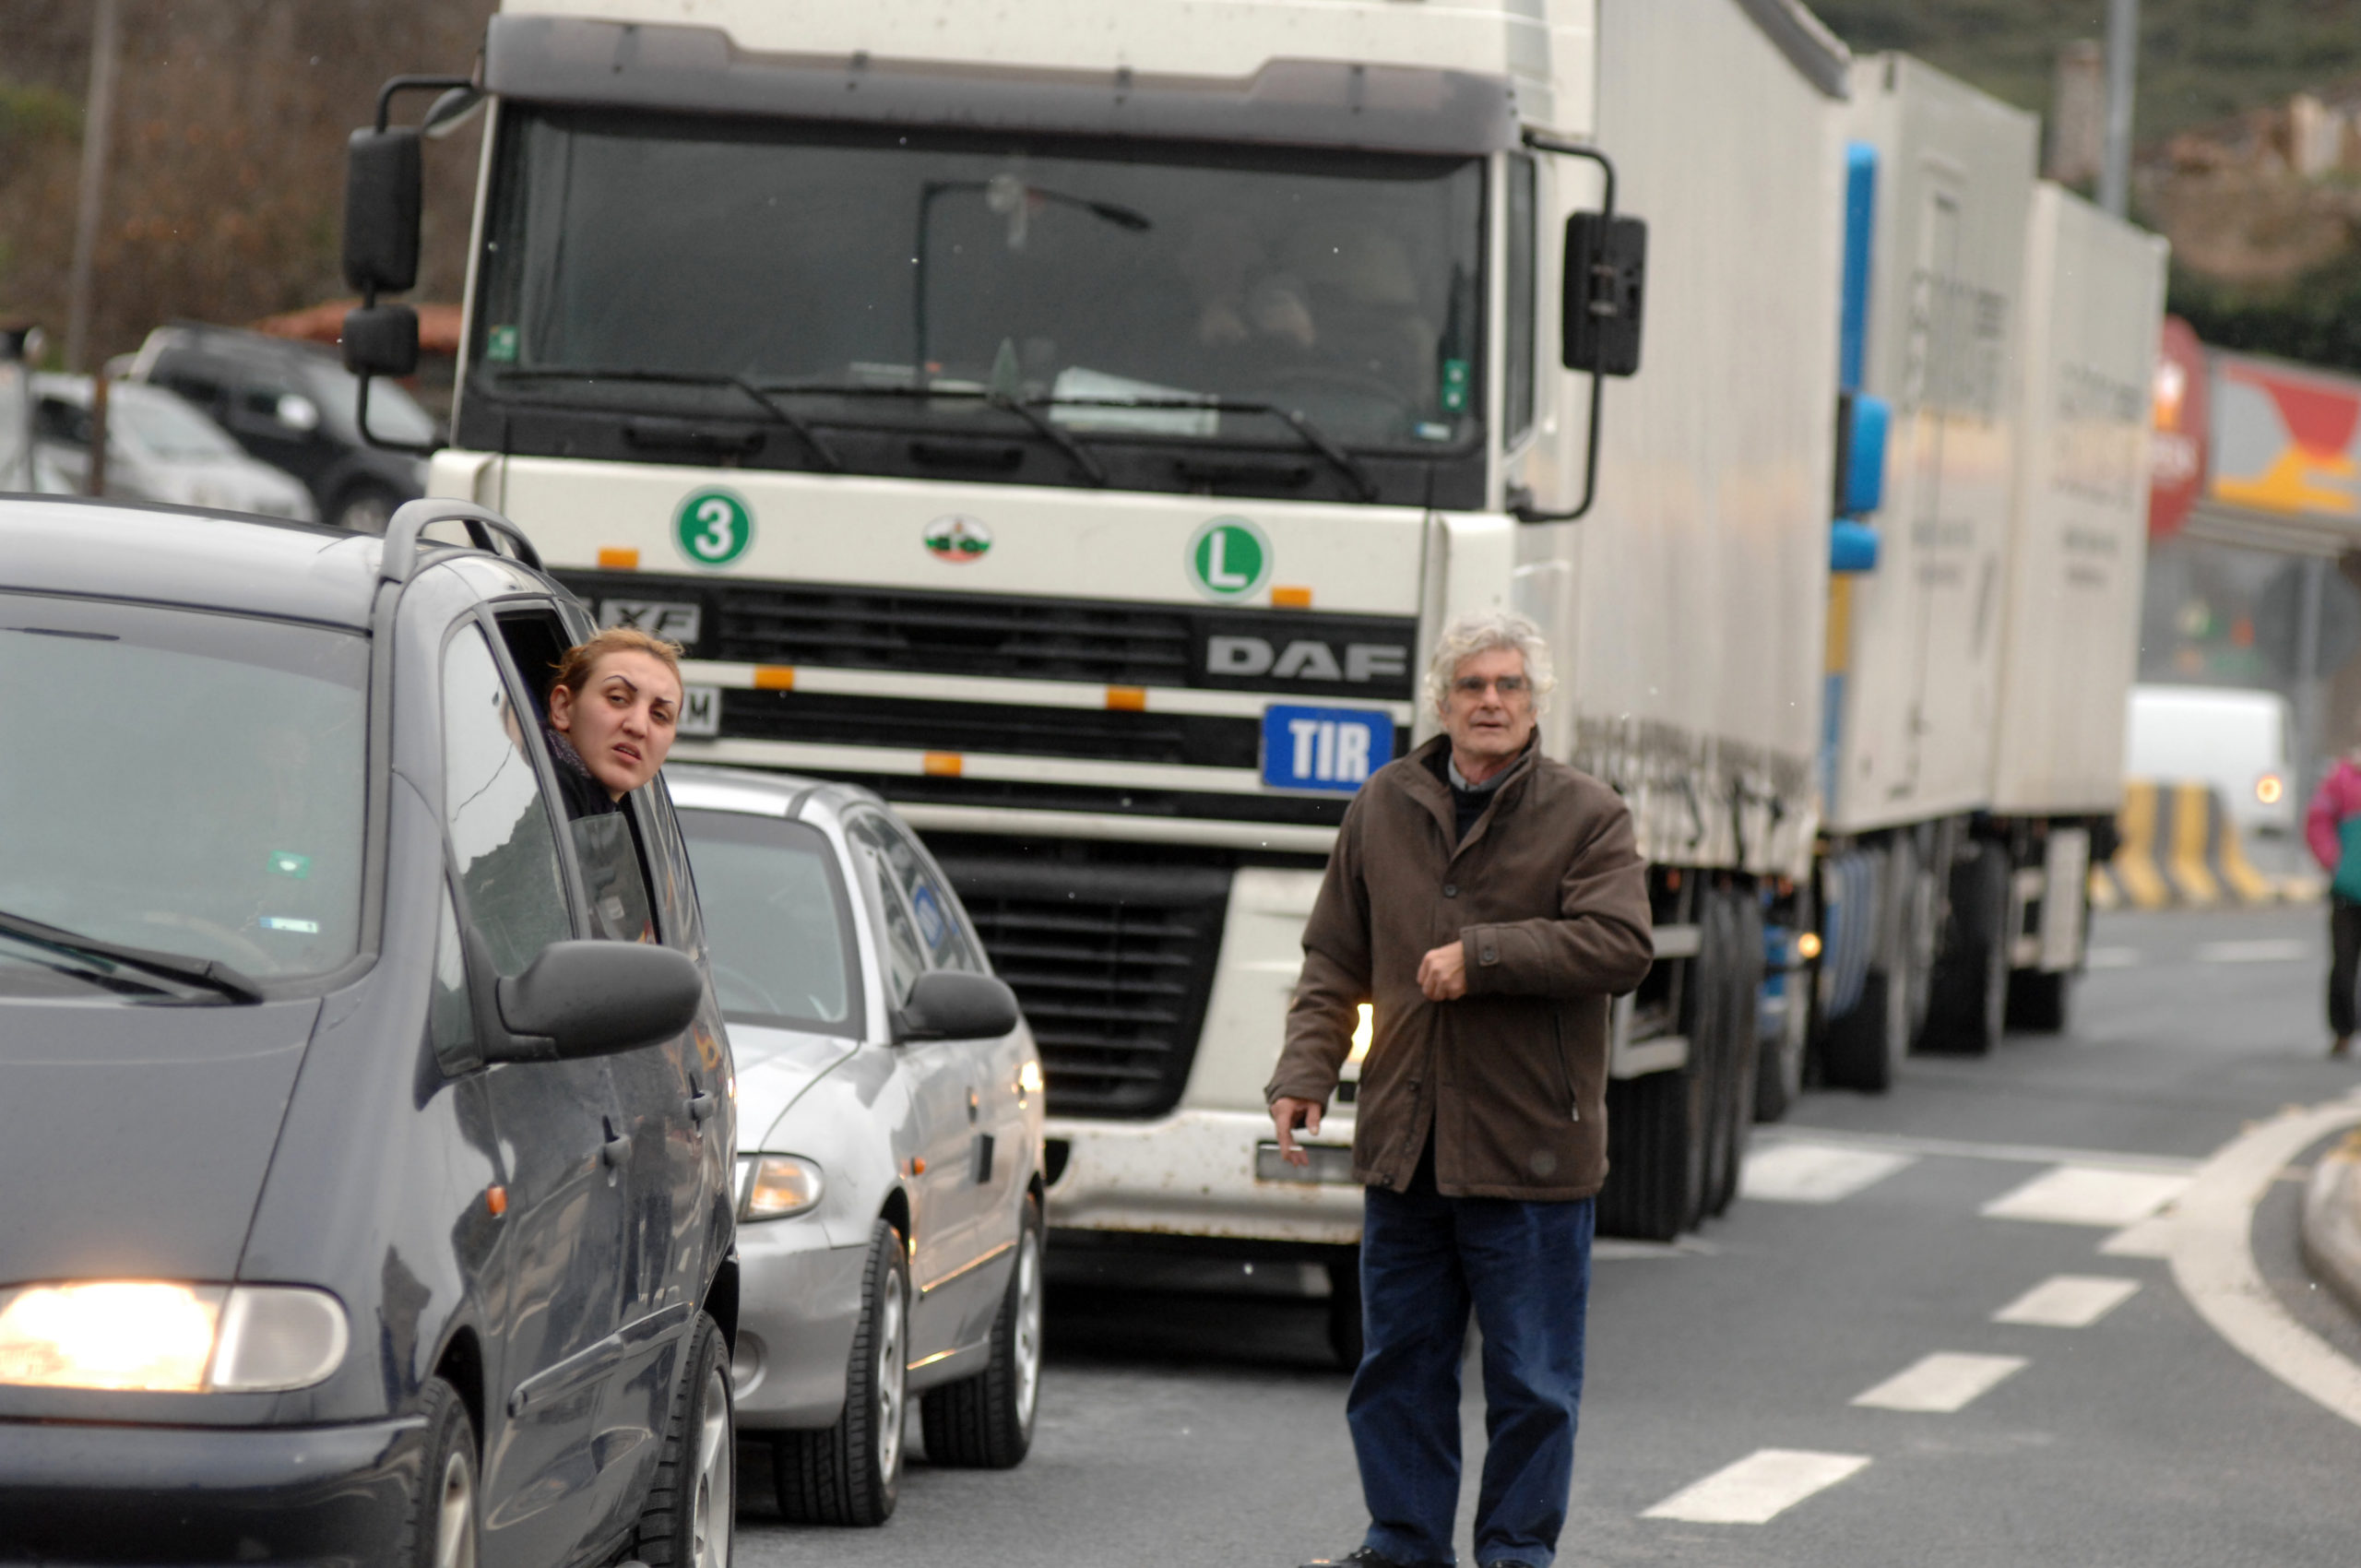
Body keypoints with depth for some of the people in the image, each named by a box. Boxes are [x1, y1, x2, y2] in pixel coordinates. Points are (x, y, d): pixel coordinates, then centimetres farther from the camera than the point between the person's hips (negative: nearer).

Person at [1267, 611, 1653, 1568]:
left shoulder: (1584, 818, -2)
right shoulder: (1384, 809, 10)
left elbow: (1622, 945, -16)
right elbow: (1334, 963, 13)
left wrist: (1482, 956, -18)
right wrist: (1305, 1074, 0)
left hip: (1530, 1153, -4)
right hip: (1403, 1147, 4)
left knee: (1531, 1376, 2)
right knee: (1399, 1362, 11)